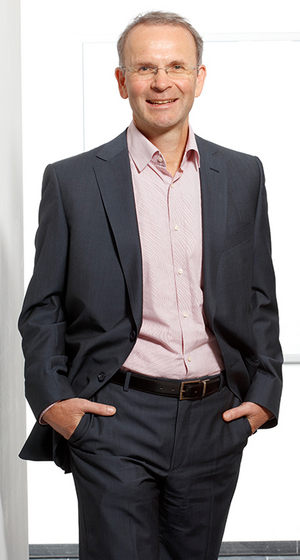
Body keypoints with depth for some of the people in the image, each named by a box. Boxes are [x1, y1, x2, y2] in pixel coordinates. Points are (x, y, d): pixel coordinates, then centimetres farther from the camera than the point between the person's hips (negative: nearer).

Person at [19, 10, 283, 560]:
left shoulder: (243, 176, 8)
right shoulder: (72, 181, 0)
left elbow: (260, 298, 13)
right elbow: (43, 306, 4)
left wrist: (265, 392, 5)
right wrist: (49, 398, -7)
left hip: (215, 420, 3)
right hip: (114, 418, -3)